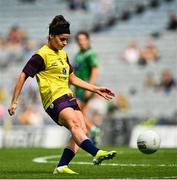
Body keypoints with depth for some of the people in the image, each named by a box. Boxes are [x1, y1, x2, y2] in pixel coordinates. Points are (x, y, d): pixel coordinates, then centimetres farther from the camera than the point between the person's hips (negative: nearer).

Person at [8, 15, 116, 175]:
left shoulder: (63, 54, 21)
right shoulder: (41, 56, -5)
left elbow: (72, 79, 29)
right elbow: (23, 76, -3)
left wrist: (96, 89, 24)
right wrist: (14, 102, -6)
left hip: (68, 97, 9)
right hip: (54, 98, -9)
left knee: (82, 130, -7)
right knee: (74, 124, -30)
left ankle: (62, 166, -9)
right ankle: (97, 153, -51)